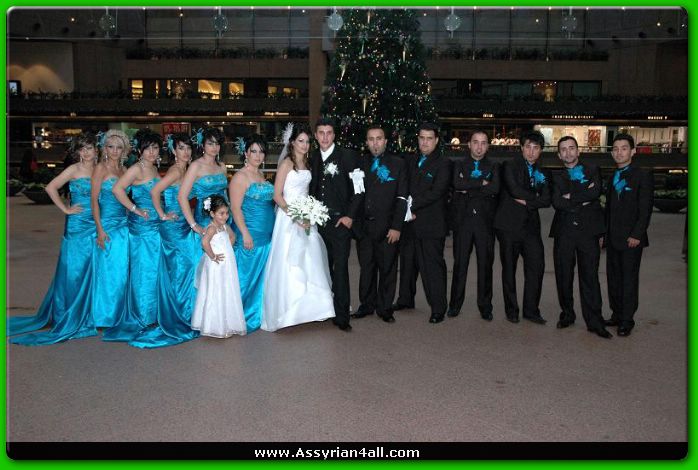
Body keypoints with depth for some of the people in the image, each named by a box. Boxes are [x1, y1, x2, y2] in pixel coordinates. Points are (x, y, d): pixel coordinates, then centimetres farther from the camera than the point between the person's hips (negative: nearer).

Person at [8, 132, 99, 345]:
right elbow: (51, 188, -8)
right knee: (73, 271, 1)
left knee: (91, 271, 7)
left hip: (96, 226, 4)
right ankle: (68, 318, 14)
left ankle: (86, 316, 19)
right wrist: (66, 209, -9)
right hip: (77, 226, -4)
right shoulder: (74, 170, -5)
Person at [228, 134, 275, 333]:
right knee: (247, 275, 1)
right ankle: (244, 317, 15)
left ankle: (259, 314, 27)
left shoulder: (261, 175, 14)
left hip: (267, 233, 8)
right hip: (250, 234, -8)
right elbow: (236, 208, -15)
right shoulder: (241, 177, -10)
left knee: (263, 275, 14)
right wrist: (245, 234, -19)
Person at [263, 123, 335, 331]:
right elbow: (277, 195, -12)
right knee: (288, 264, -6)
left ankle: (307, 306, 23)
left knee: (309, 262, 10)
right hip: (289, 218, -7)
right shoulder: (286, 163, -8)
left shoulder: (306, 162, 12)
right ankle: (287, 310, 4)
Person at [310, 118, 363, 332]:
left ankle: (341, 315, -1)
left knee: (340, 267, -7)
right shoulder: (313, 158, 12)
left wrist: (350, 216, -11)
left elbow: (358, 189, -5)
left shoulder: (348, 155, -3)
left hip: (340, 220, -5)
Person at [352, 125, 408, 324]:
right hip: (364, 226, 3)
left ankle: (385, 308, 16)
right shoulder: (360, 164, 11)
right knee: (366, 268, 9)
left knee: (387, 269, 5)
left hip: (387, 228, -2)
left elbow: (401, 198, -3)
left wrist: (396, 227, -10)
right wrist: (354, 221, -1)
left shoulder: (398, 164, 2)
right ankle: (367, 305, 22)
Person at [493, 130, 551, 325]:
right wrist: (535, 197, -5)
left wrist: (526, 202, -11)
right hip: (509, 224, -4)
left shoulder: (543, 174, 16)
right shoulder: (510, 166, 1)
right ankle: (511, 310, 16)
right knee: (509, 269, 4)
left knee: (537, 267, -3)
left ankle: (531, 310, 10)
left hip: (531, 226, 4)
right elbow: (514, 190, -16)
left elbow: (546, 200, 2)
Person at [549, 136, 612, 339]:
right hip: (564, 231, 1)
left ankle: (594, 321, 4)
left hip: (588, 230, -1)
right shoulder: (557, 178, 13)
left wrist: (571, 197, -8)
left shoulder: (592, 171, 12)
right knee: (563, 276, 5)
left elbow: (596, 191, -9)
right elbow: (557, 202, -5)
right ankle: (567, 315, 20)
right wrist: (583, 199, -8)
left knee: (590, 277, -1)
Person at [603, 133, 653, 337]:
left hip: (631, 238, -6)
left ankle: (627, 320, 9)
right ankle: (616, 315, 21)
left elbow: (645, 209, -11)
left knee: (629, 279, 1)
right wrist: (605, 233, 12)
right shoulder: (612, 178, 15)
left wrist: (636, 235, -17)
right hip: (613, 239, 6)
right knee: (613, 278, 10)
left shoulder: (642, 176, -5)